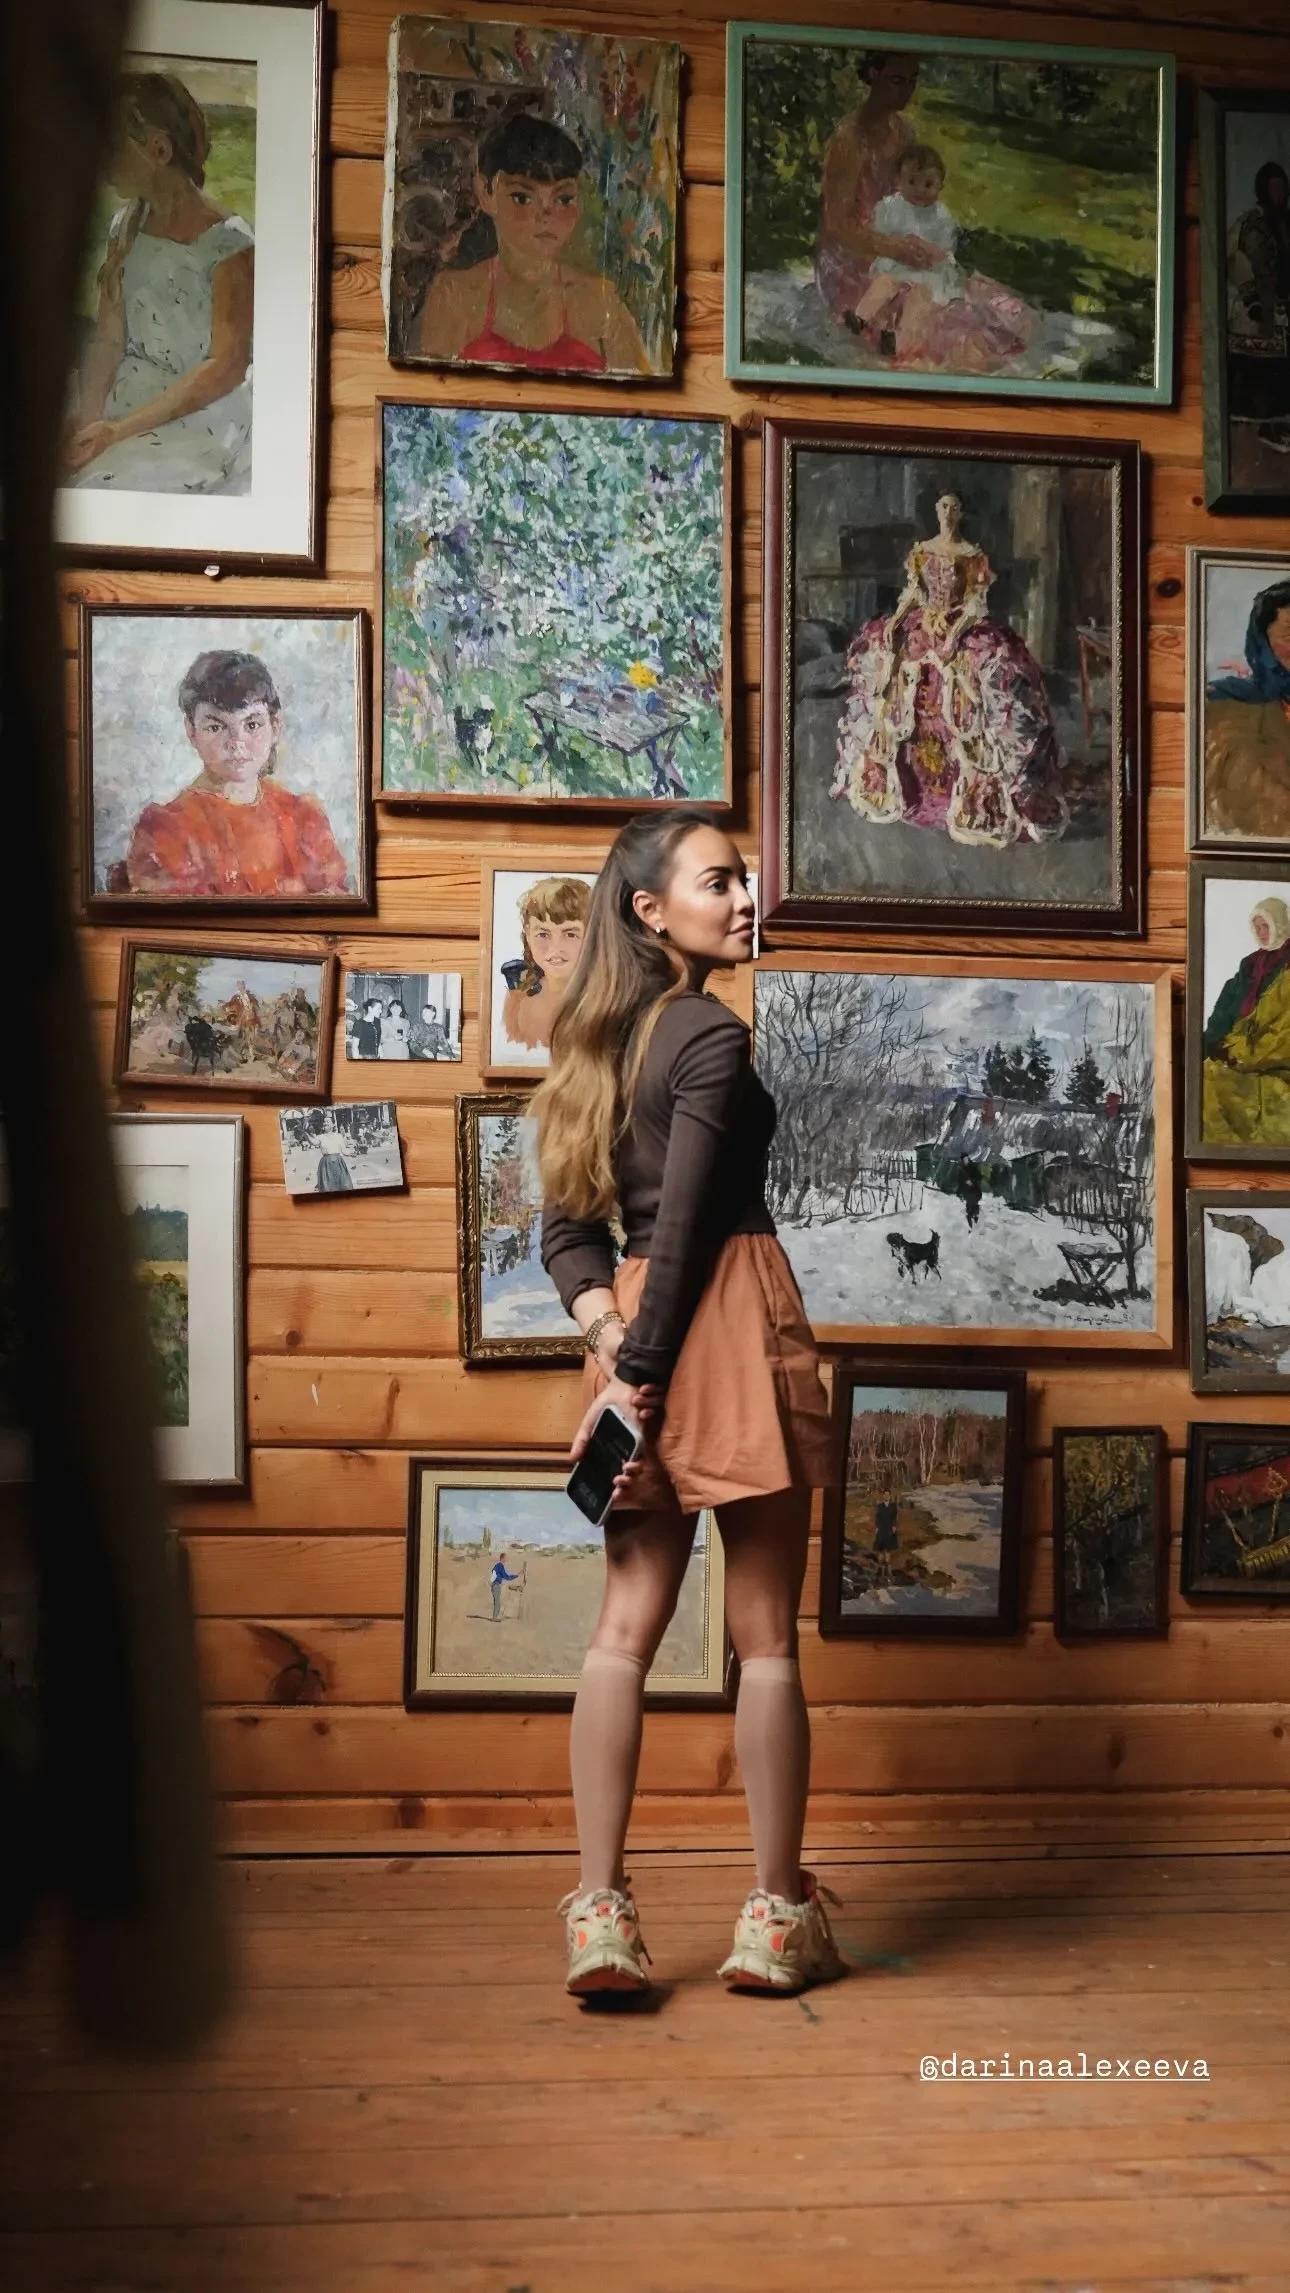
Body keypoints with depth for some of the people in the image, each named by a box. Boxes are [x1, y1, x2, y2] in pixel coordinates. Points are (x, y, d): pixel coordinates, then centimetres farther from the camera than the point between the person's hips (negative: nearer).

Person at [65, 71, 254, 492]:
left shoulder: (229, 245, -14)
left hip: (200, 421, -6)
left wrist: (120, 430, -20)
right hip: (127, 403, 6)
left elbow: (225, 368, -16)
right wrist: (87, 418, -15)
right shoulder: (125, 227, 6)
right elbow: (108, 339, 4)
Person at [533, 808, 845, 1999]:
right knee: (767, 1636, 2)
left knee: (627, 1626, 6)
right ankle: (780, 1916, 11)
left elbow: (569, 1228, 9)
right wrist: (641, 1371, -11)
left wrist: (610, 1341, -2)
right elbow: (683, 1224, -15)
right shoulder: (712, 1034, -11)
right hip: (729, 1321, -7)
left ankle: (600, 1911, 4)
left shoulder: (602, 1039, 14)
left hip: (643, 1334, 7)